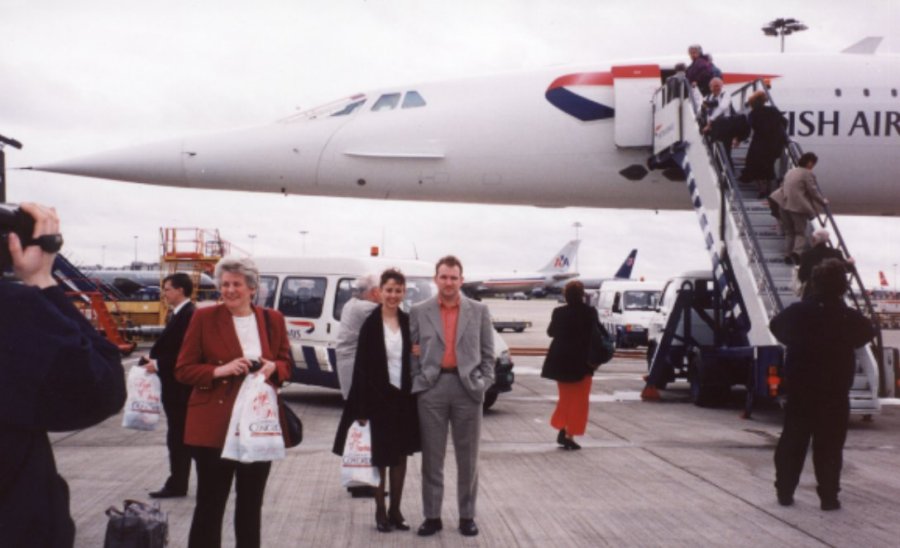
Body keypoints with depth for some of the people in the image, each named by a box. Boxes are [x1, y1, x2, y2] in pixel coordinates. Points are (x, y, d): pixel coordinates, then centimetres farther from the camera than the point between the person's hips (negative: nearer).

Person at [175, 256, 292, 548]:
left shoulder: (272, 319, 6)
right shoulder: (204, 317, -3)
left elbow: (286, 365, 13)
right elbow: (183, 370, -2)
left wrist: (273, 368, -10)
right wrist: (219, 370, -19)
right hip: (214, 425, -3)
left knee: (251, 503, 14)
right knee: (210, 503, 2)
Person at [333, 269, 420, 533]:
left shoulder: (408, 323, 5)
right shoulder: (370, 325, -6)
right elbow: (362, 367, -8)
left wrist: (414, 395, -5)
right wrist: (363, 408, -12)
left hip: (403, 397, 4)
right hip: (378, 397, -3)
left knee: (400, 455, 9)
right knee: (379, 456, 4)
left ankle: (395, 510, 19)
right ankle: (380, 511, 15)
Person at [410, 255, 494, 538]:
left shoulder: (479, 311, 6)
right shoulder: (419, 312, 5)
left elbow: (487, 353, 7)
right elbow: (412, 354, 5)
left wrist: (484, 383, -2)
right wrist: (416, 385, -3)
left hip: (467, 388, 0)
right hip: (431, 389, 0)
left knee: (468, 458, 7)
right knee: (432, 458, 6)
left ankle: (467, 516, 18)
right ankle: (432, 516, 15)